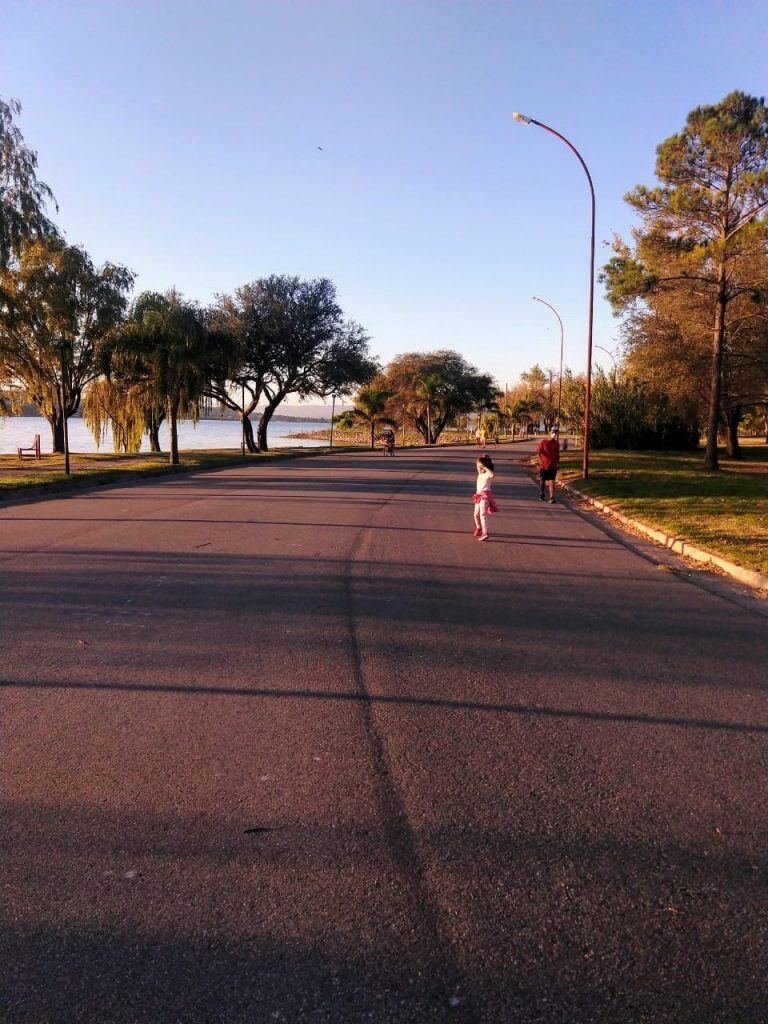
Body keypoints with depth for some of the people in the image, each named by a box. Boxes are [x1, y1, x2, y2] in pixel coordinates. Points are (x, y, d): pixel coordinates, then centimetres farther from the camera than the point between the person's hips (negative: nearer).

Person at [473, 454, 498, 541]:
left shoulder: (487, 474, -15)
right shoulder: (480, 474, 12)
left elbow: (493, 474, -36)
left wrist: (485, 468, -31)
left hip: (485, 495, -9)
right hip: (478, 496, 9)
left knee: (482, 514, -18)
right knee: (476, 514, 18)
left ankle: (485, 533, -23)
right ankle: (478, 529, 39)